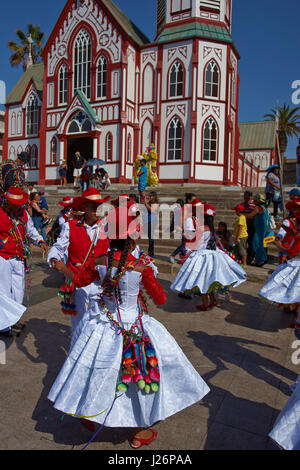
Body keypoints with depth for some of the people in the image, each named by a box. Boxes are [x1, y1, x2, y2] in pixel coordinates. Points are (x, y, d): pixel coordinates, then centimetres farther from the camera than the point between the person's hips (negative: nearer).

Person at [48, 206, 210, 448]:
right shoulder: (142, 267, -22)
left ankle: (90, 415, 48)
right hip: (136, 327, -3)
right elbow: (161, 299, -11)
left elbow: (79, 280, 7)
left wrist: (62, 268, 24)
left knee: (100, 373, 24)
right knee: (144, 370, 17)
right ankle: (140, 431, 34)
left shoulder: (99, 263, -12)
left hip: (105, 326, 4)